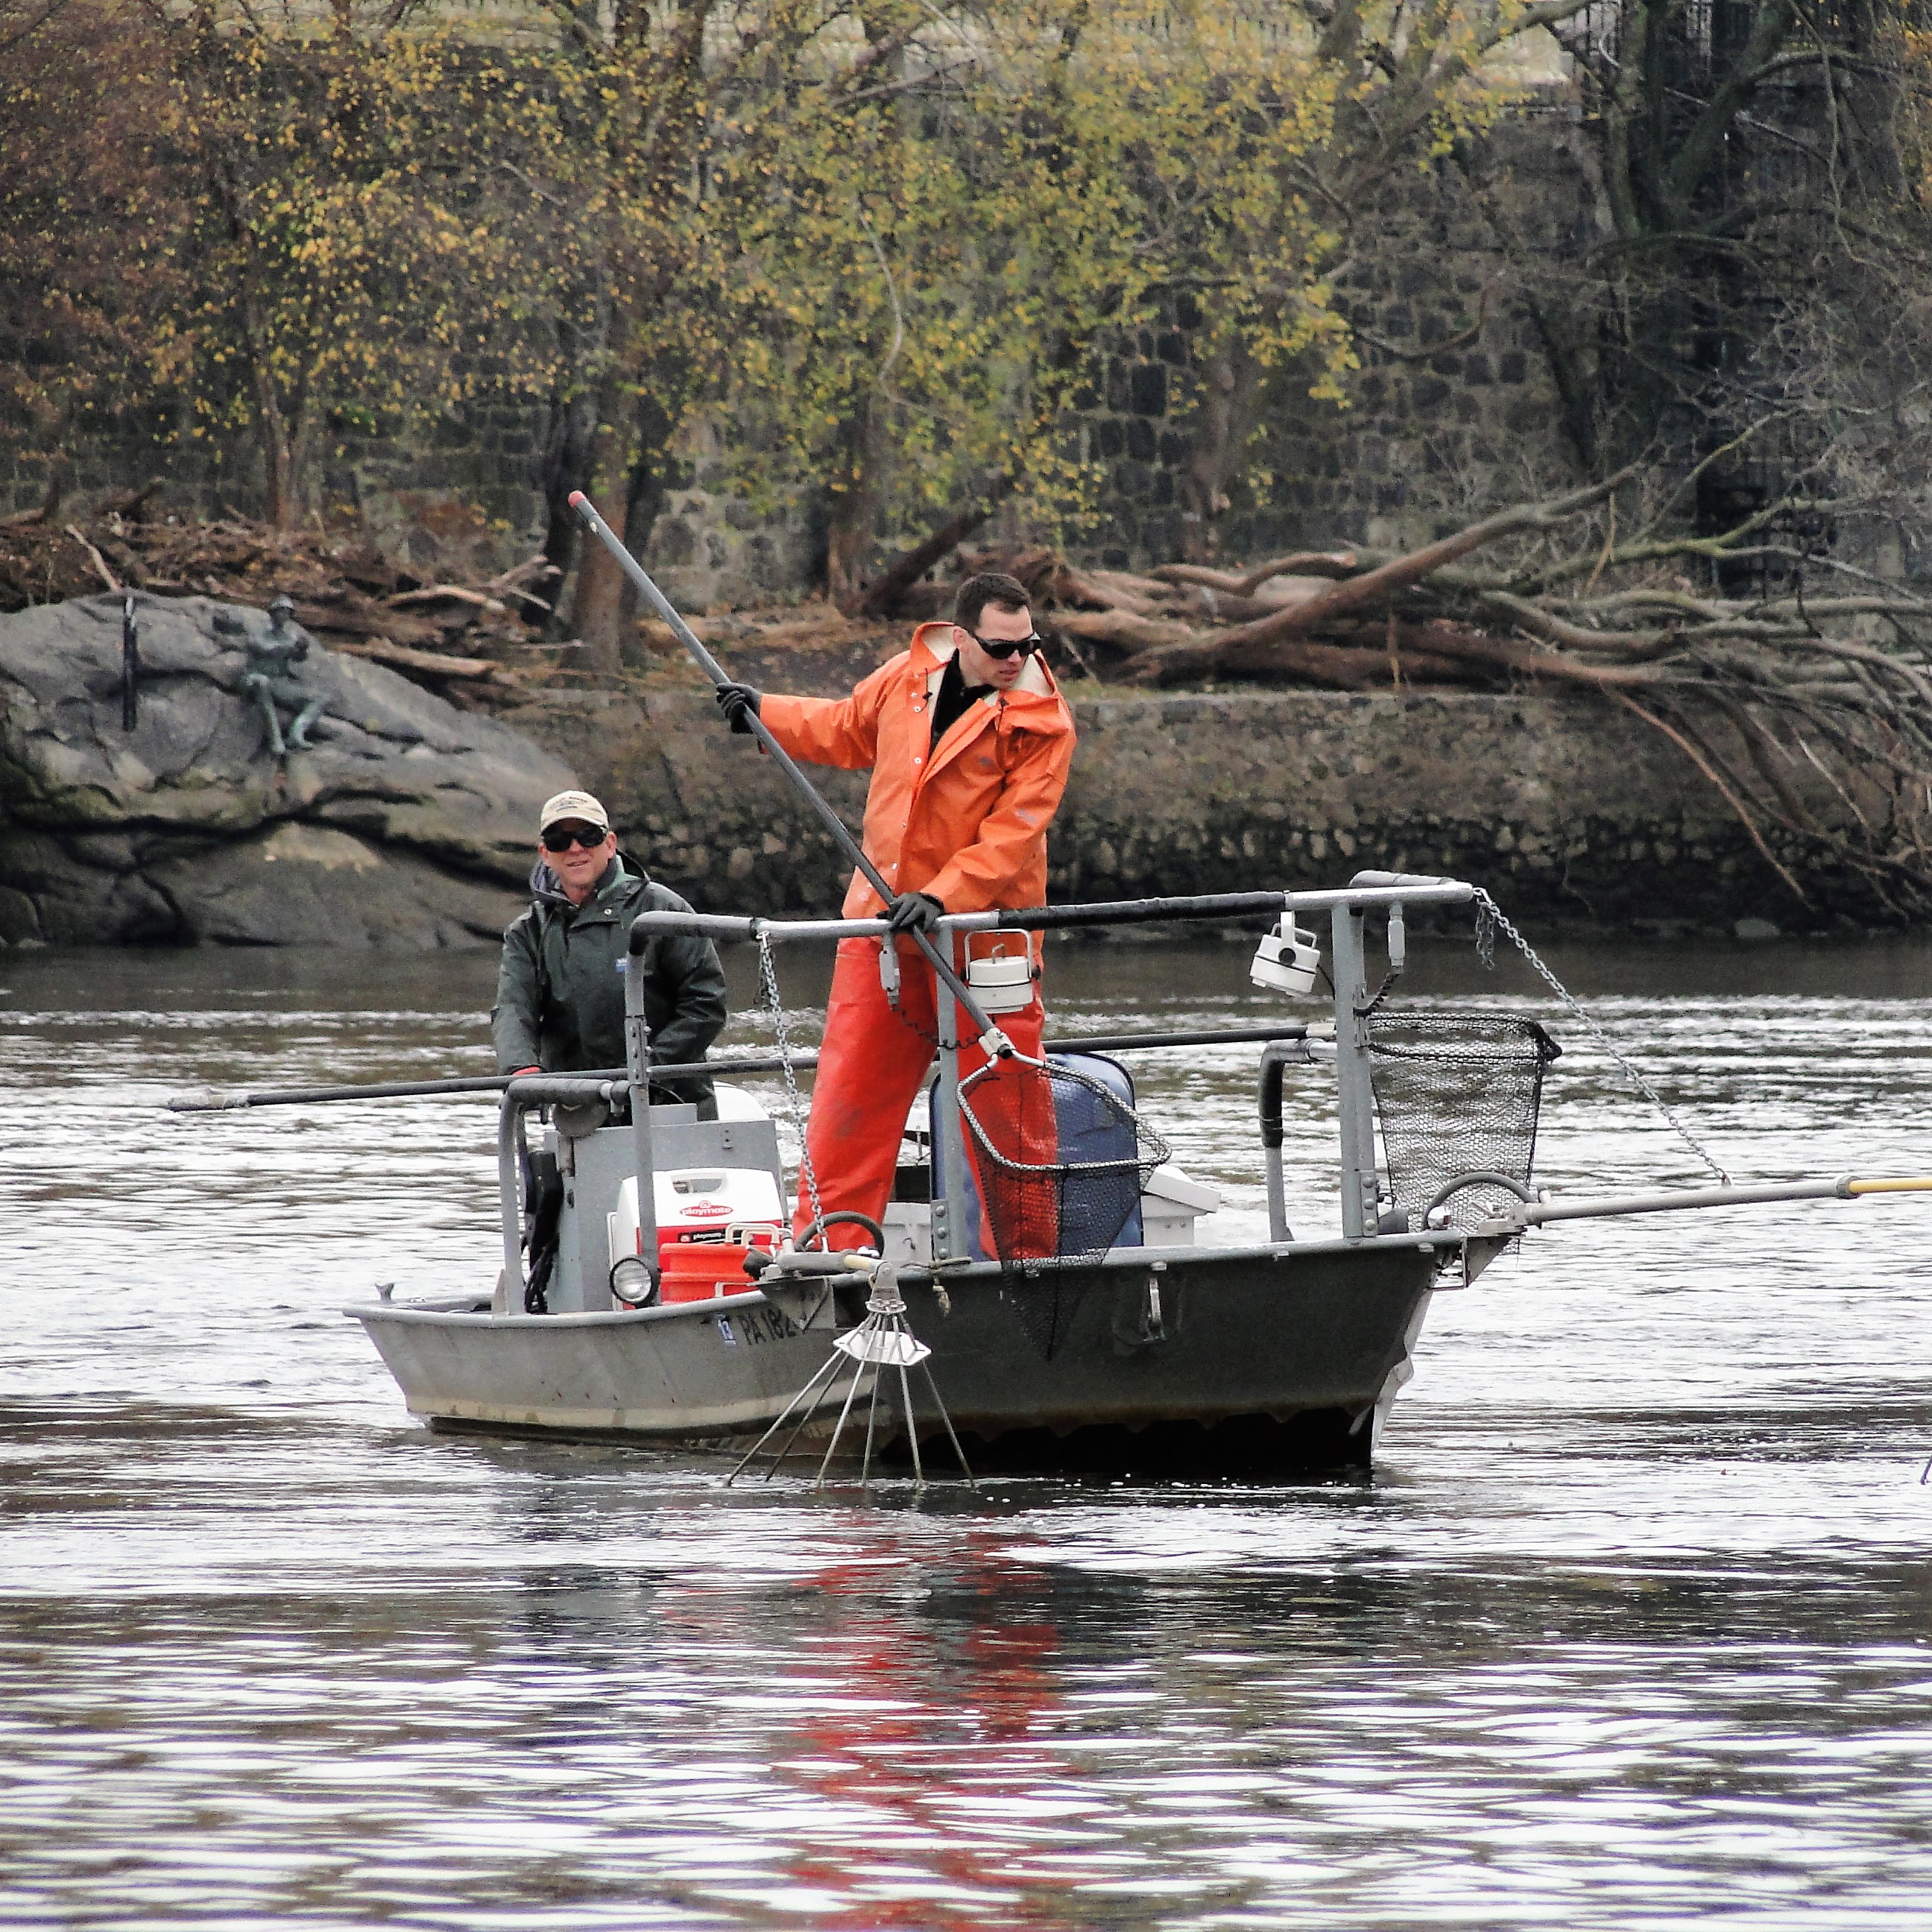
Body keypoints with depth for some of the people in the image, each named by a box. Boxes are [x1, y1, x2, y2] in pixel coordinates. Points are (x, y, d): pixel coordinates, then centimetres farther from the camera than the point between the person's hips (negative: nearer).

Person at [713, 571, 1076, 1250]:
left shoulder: (1043, 723, -11)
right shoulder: (907, 678, 4)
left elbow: (1012, 833, -18)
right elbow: (848, 730, 25)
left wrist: (941, 897, -28)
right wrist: (767, 713, 16)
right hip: (882, 920, 4)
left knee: (1006, 1105, -1)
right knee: (850, 1096, 5)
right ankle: (826, 1250, 10)